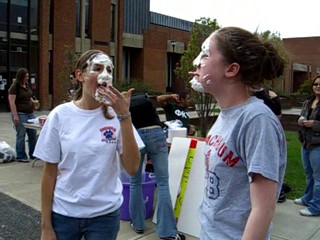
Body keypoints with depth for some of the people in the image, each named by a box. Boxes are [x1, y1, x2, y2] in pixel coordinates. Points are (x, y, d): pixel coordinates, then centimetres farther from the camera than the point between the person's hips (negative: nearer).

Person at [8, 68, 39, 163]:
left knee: (33, 134, 9)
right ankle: (21, 157, 12)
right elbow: (12, 102, -14)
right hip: (20, 114, -7)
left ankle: (33, 154, 22)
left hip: (30, 113, 7)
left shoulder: (28, 85, 11)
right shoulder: (14, 87, -11)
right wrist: (15, 116, -19)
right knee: (21, 135, 1)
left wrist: (33, 102, 2)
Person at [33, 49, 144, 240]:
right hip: (63, 214, 0)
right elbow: (50, 172, -3)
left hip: (105, 214, 1)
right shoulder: (60, 115, -9)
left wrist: (124, 115, -21)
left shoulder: (115, 115, -8)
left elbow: (132, 168, -15)